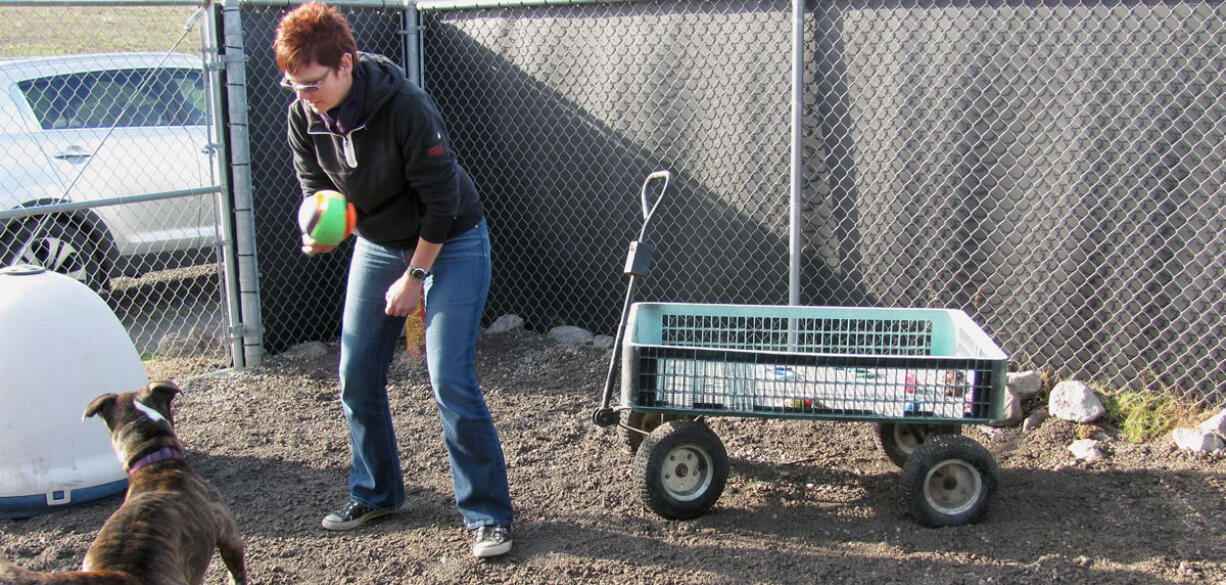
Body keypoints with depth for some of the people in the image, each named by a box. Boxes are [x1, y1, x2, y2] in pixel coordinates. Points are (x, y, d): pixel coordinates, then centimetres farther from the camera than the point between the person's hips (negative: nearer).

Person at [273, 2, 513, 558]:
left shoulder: (405, 106, -30)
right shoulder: (304, 117, -12)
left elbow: (441, 200, -22)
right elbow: (315, 186, 1)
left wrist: (415, 275, -16)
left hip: (449, 242, -6)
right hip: (377, 243, 7)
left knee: (450, 378, -12)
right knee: (356, 374, 7)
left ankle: (487, 513, 0)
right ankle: (374, 493, 27)